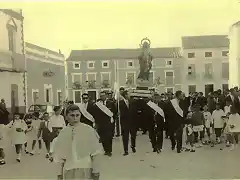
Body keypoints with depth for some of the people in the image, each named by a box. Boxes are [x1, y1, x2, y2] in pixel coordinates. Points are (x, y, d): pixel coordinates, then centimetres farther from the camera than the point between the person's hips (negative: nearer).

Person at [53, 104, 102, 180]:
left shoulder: (88, 130, -5)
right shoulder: (62, 133, 2)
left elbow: (95, 153, -3)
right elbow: (60, 156, 7)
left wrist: (96, 171, -3)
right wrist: (59, 173, 7)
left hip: (86, 170, -2)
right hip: (69, 171, 2)